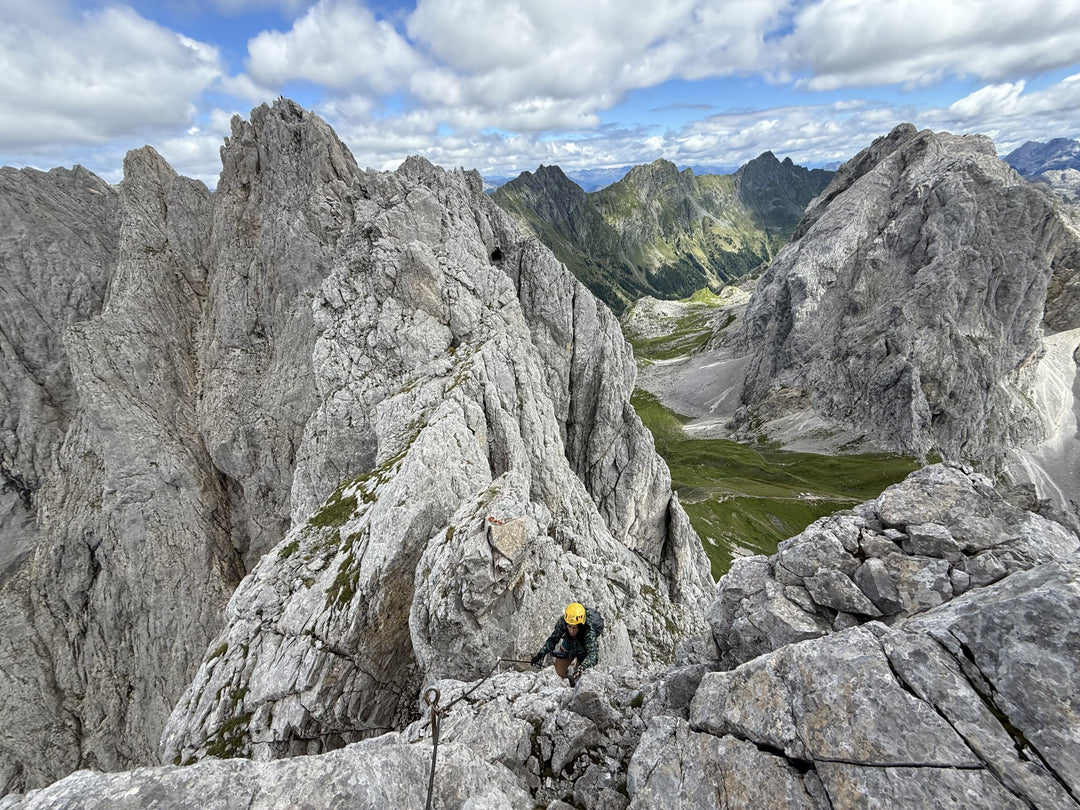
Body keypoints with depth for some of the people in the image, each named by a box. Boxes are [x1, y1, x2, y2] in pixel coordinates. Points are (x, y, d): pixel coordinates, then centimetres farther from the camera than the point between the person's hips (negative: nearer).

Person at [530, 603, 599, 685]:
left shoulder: (589, 632, -43)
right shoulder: (562, 622, -35)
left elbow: (593, 655, -50)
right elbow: (553, 639, -22)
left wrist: (582, 667, -67)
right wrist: (541, 654, -35)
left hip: (584, 652, -2)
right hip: (568, 646, 2)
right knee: (559, 673, 10)